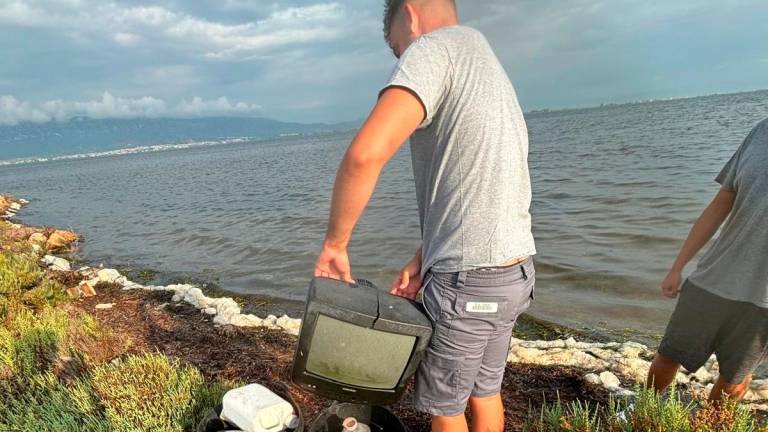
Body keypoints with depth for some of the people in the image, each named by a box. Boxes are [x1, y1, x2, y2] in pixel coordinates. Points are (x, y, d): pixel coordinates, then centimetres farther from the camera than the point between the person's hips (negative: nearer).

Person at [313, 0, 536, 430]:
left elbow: (366, 154, -29)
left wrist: (335, 243, -15)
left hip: (469, 278, -9)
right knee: (485, 391, 24)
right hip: (514, 269, 9)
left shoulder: (433, 48, -11)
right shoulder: (483, 58, 18)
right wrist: (423, 259, 12)